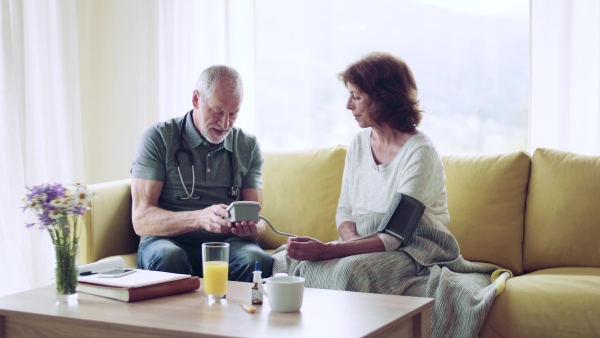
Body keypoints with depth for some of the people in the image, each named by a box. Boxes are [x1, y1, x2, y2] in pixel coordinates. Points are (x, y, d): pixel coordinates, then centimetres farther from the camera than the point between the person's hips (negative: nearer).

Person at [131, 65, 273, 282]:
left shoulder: (249, 146, 9)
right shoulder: (158, 138, -2)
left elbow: (257, 221, 6)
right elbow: (141, 219, -10)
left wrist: (251, 228, -21)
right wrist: (201, 218, -28)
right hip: (169, 241, -2)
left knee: (257, 260, -32)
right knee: (169, 257, -37)